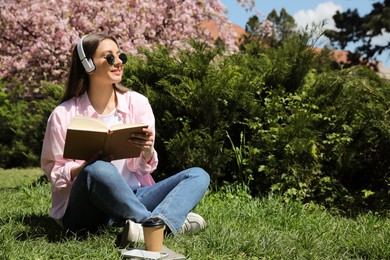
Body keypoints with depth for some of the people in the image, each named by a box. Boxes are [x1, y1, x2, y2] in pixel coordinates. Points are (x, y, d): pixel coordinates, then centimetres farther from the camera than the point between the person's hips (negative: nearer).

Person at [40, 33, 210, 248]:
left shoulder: (137, 103, 4)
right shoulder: (64, 115, -5)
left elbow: (144, 168, 4)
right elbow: (53, 172, -1)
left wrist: (147, 152, -20)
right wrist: (84, 167, -22)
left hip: (130, 199, 5)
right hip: (85, 212, -4)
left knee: (198, 175, -11)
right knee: (98, 170, -36)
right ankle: (174, 221, -25)